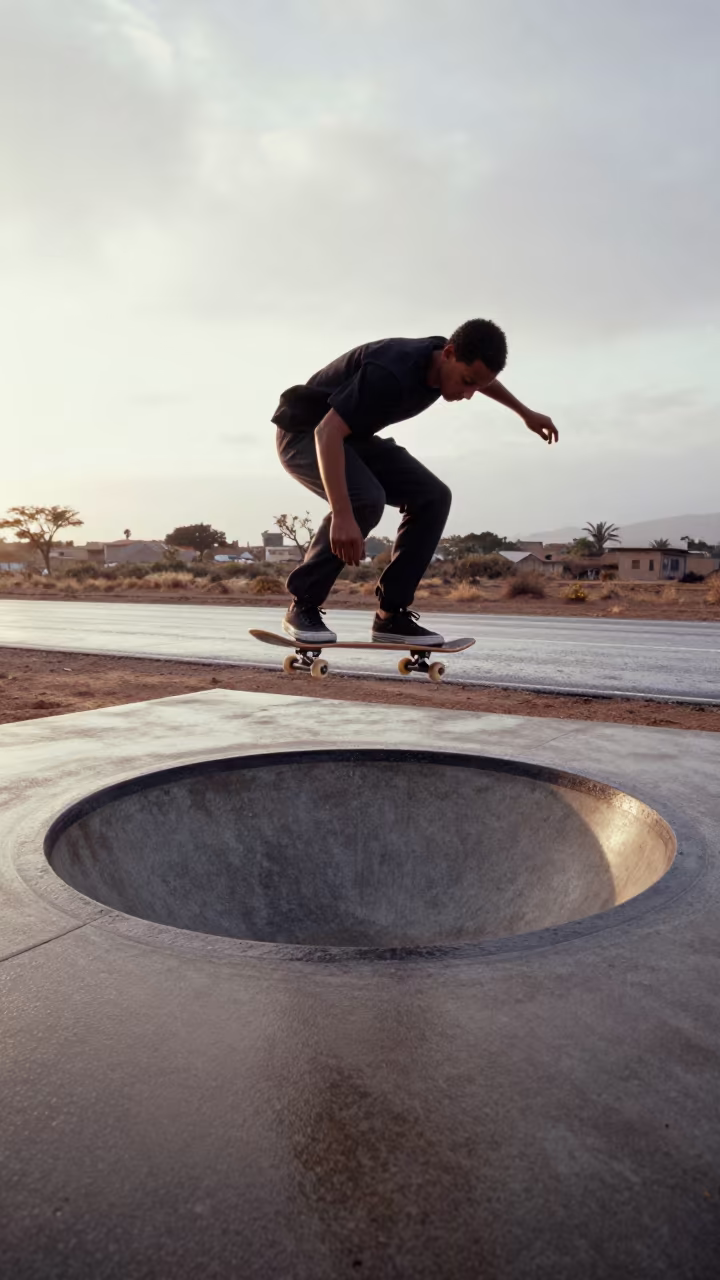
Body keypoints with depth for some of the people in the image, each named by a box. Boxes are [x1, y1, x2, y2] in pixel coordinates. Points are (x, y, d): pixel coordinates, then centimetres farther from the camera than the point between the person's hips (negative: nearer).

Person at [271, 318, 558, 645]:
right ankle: (303, 605, -19)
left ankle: (391, 614, -6)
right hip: (305, 433, -8)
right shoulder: (391, 373, -35)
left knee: (432, 496, -9)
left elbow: (482, 376, 17)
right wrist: (343, 516, -54)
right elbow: (327, 432, -44)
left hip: (354, 436, 8)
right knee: (365, 499, -35)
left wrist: (526, 413, 29)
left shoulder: (444, 363, -9)